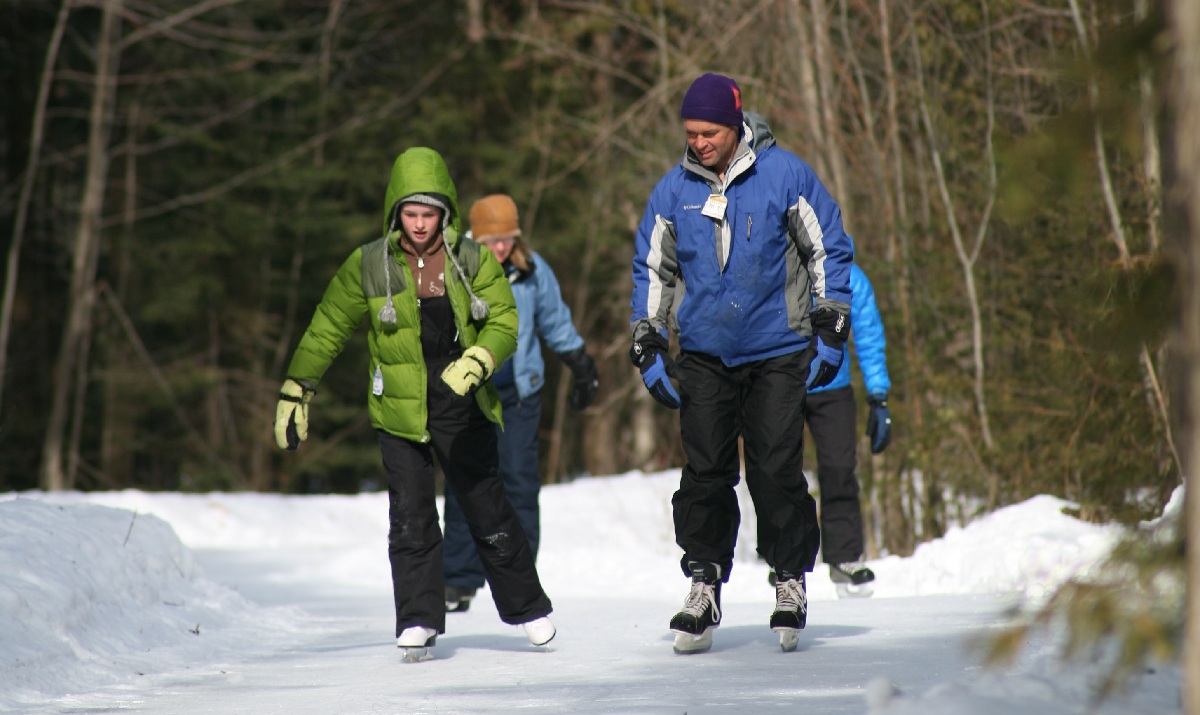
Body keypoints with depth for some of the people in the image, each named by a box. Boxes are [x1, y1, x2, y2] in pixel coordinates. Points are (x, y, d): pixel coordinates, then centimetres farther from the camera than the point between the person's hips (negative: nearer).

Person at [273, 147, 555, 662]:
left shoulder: (473, 261, -2)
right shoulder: (368, 266, -3)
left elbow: (504, 322, -4)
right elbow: (326, 331, 5)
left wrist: (477, 361, -24)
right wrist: (295, 391, 5)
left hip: (464, 410, 1)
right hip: (399, 412, 0)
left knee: (490, 514, 9)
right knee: (411, 519, -7)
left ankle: (527, 607, 25)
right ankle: (418, 622, 1)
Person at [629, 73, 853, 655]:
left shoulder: (784, 175, -6)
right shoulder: (673, 191, 2)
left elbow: (830, 250, 2)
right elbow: (652, 269, 14)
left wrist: (830, 332, -1)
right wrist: (647, 347, 9)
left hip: (777, 352, -2)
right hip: (703, 354, 3)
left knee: (776, 471, -5)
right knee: (705, 472, -2)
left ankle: (791, 580, 10)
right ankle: (704, 584, 8)